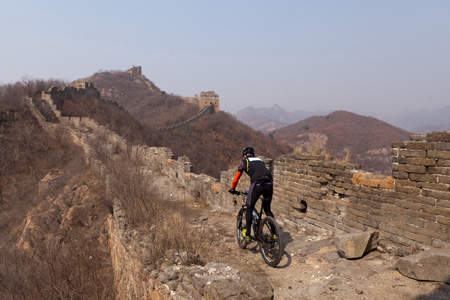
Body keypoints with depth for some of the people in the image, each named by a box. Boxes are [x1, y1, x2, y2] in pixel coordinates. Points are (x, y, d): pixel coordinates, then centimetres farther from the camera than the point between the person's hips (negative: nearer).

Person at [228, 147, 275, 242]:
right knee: (267, 209, 21)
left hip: (257, 184, -4)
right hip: (269, 184, 4)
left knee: (249, 208, 13)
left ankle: (247, 234, 15)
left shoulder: (244, 162, 19)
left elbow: (236, 178, 23)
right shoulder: (260, 160, 33)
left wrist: (232, 189, 39)